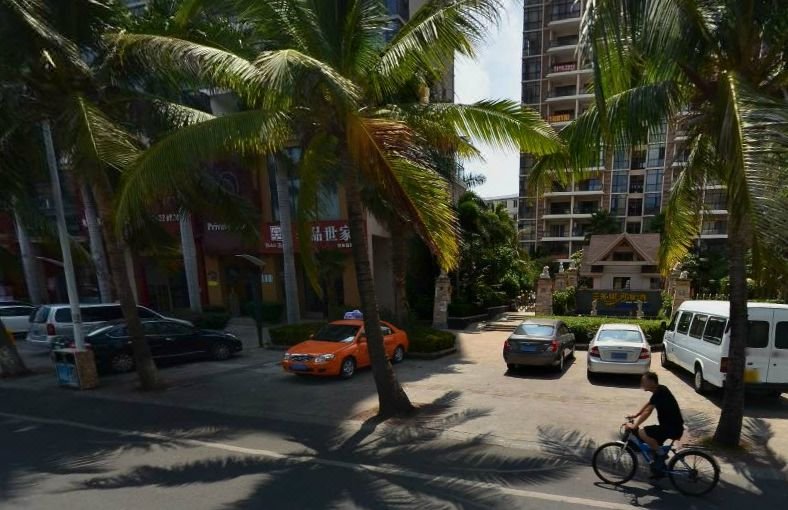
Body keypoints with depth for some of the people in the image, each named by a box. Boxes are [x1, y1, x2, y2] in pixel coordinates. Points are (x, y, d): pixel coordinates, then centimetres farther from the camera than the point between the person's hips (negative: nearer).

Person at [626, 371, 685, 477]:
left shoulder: (659, 394, -22)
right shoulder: (660, 390, 9)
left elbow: (647, 412, -26)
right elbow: (648, 404, 21)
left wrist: (634, 426, -20)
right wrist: (635, 416, 18)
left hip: (673, 428, -10)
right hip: (672, 425, 10)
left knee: (642, 433, -21)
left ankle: (661, 454, -3)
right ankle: (659, 470, 29)